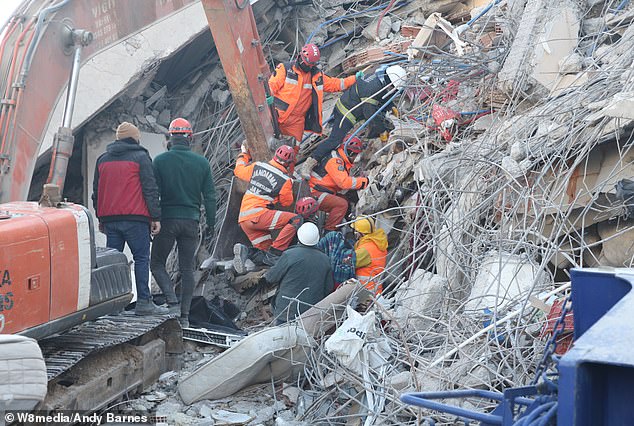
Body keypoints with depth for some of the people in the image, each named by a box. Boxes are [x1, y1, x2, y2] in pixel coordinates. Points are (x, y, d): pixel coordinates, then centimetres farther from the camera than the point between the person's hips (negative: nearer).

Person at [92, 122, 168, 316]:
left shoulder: (102, 159, 18)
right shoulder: (140, 157, 0)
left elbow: (96, 192, 21)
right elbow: (150, 189, -5)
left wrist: (101, 219, 26)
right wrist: (155, 217, -3)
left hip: (109, 219, 5)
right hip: (135, 219, -5)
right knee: (141, 258, -3)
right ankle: (143, 302, -7)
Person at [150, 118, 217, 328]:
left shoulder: (160, 161, -5)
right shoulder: (201, 162, 1)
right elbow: (210, 196, 3)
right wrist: (210, 223, 12)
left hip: (167, 219, -2)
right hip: (191, 221, 3)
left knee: (157, 264, 11)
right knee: (187, 269, 9)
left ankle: (173, 302, -9)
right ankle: (184, 316, 9)